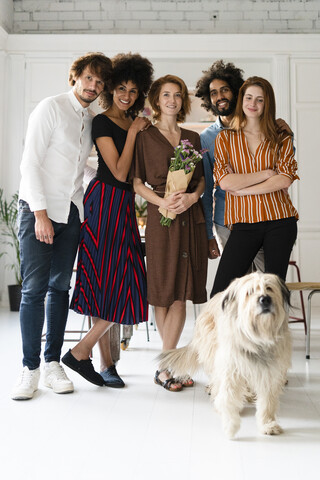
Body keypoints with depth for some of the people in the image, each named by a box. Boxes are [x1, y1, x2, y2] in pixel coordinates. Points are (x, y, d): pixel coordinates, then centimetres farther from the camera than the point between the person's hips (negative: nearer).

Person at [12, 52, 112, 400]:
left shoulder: (93, 120, 14)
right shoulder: (50, 108, -4)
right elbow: (30, 163, -10)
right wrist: (41, 214, -16)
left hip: (71, 211, 5)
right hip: (38, 208, -5)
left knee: (60, 287, 6)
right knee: (34, 289, -8)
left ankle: (53, 364, 14)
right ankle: (30, 368, 1)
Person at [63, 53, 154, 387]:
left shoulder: (133, 124, 17)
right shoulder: (102, 122, -6)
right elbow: (119, 172, -13)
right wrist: (133, 133, -8)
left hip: (123, 205, 8)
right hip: (106, 202, -8)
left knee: (111, 285, 8)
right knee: (119, 285, -9)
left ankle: (106, 363, 15)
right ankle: (80, 353, 4)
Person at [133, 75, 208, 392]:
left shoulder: (193, 137, 16)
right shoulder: (145, 137, 6)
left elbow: (202, 179, 15)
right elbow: (137, 182, 1)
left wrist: (192, 197, -6)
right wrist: (162, 201, -14)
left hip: (191, 216, 3)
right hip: (161, 217, -3)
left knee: (181, 293, 0)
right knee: (162, 293, -1)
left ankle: (165, 367, 7)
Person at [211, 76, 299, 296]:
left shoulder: (281, 138, 11)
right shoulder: (225, 138, 10)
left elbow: (285, 179, -5)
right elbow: (225, 181, -5)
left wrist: (243, 189, -9)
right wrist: (266, 173, -6)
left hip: (280, 220, 1)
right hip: (244, 224, 0)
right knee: (220, 293, -9)